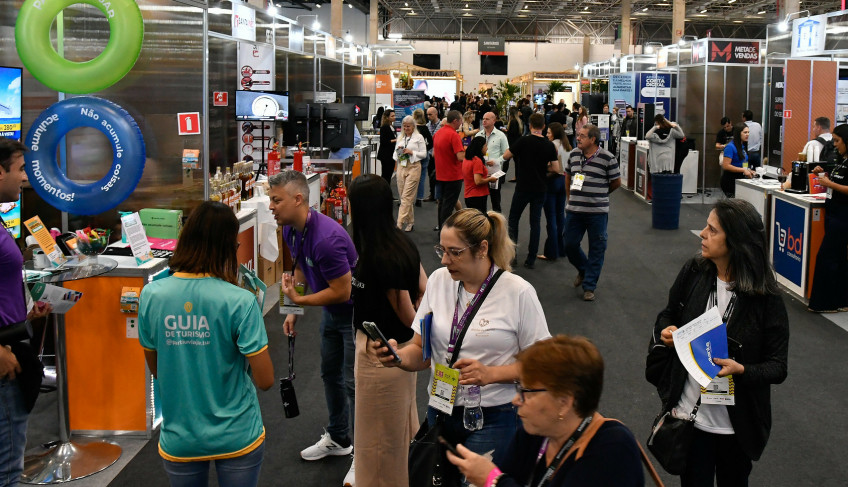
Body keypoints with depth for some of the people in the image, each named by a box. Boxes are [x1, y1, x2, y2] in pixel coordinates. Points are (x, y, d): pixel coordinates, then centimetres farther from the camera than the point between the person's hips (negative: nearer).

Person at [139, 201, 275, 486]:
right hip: (237, 438, -2)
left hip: (179, 439, 3)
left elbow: (155, 369, 4)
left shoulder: (151, 296, -9)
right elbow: (265, 381, -15)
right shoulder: (240, 302, -20)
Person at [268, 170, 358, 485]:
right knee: (330, 373, 20)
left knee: (353, 383, -3)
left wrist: (298, 300, -21)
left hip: (355, 312, -9)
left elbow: (342, 292, -29)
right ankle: (337, 439, 38)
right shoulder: (291, 229, -5)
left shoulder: (326, 238, -34)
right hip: (331, 312, 10)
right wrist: (294, 310, 6)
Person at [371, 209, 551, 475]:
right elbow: (422, 352, 7)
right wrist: (398, 356, -14)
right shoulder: (439, 280, 3)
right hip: (440, 412, 4)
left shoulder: (518, 292, -10)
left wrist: (490, 374, -19)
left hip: (493, 420, -4)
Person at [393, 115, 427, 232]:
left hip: (413, 167, -6)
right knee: (402, 196, 6)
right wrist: (398, 150, -3)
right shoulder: (400, 137, 15)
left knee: (406, 197, -11)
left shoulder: (419, 137, 0)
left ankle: (400, 224, -15)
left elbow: (424, 154, -2)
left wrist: (411, 152, -14)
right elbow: (395, 155, 19)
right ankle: (410, 222, 17)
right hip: (401, 167, 6)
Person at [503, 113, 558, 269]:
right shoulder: (549, 145, -3)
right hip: (540, 189, 3)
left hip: (523, 187, -3)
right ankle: (531, 259, 7)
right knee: (535, 222, 7)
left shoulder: (524, 141, -12)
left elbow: (506, 155, -4)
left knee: (513, 218, 13)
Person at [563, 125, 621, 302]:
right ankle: (583, 270, 36)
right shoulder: (573, 154, 6)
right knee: (570, 245, 7)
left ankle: (589, 286, 13)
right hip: (574, 210, 4)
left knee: (596, 249, 3)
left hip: (598, 212, -4)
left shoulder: (607, 158, -9)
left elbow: (616, 182, 1)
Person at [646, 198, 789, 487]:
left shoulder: (767, 299, -15)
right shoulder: (693, 273, -5)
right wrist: (665, 332, -10)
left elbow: (778, 367, -11)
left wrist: (740, 370, -29)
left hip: (737, 424, -2)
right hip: (689, 412, 2)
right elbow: (668, 315, 12)